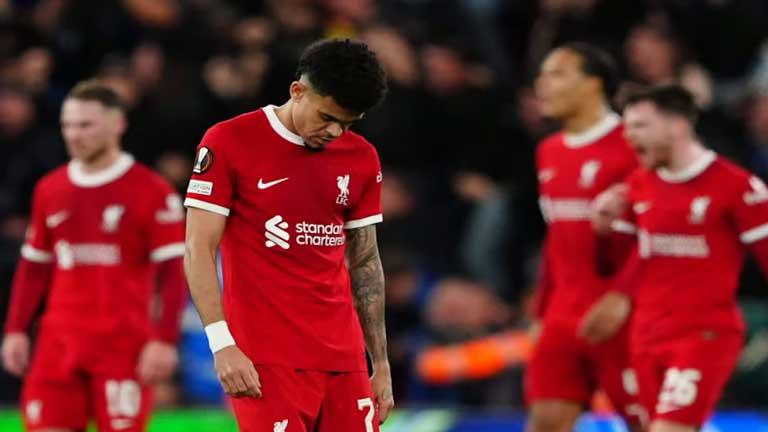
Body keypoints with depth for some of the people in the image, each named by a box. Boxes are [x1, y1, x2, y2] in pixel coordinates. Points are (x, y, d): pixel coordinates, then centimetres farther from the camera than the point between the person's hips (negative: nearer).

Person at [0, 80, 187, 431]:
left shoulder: (152, 192, -4)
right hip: (59, 342, 5)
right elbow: (33, 268, 19)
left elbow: (173, 273, -7)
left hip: (124, 346, -5)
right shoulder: (50, 191, 12)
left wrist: (164, 340, -15)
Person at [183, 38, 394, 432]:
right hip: (267, 362, -5)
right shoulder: (228, 144, -4)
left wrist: (381, 364, 14)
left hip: (343, 359, 5)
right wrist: (223, 344, -15)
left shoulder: (361, 158, 10)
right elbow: (198, 251, -6)